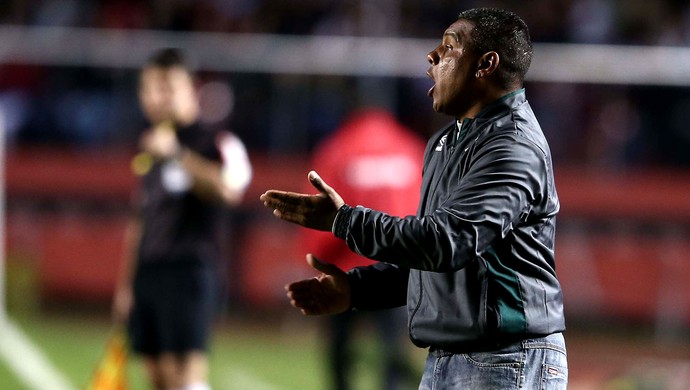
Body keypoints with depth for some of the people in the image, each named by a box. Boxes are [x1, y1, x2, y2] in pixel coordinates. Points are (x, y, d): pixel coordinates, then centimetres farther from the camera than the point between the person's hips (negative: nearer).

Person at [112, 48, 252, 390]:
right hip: (147, 274, 7)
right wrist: (125, 284, 20)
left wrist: (177, 154, -30)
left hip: (188, 272, -7)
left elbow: (229, 188, -26)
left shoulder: (215, 144, -4)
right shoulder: (149, 153, 18)